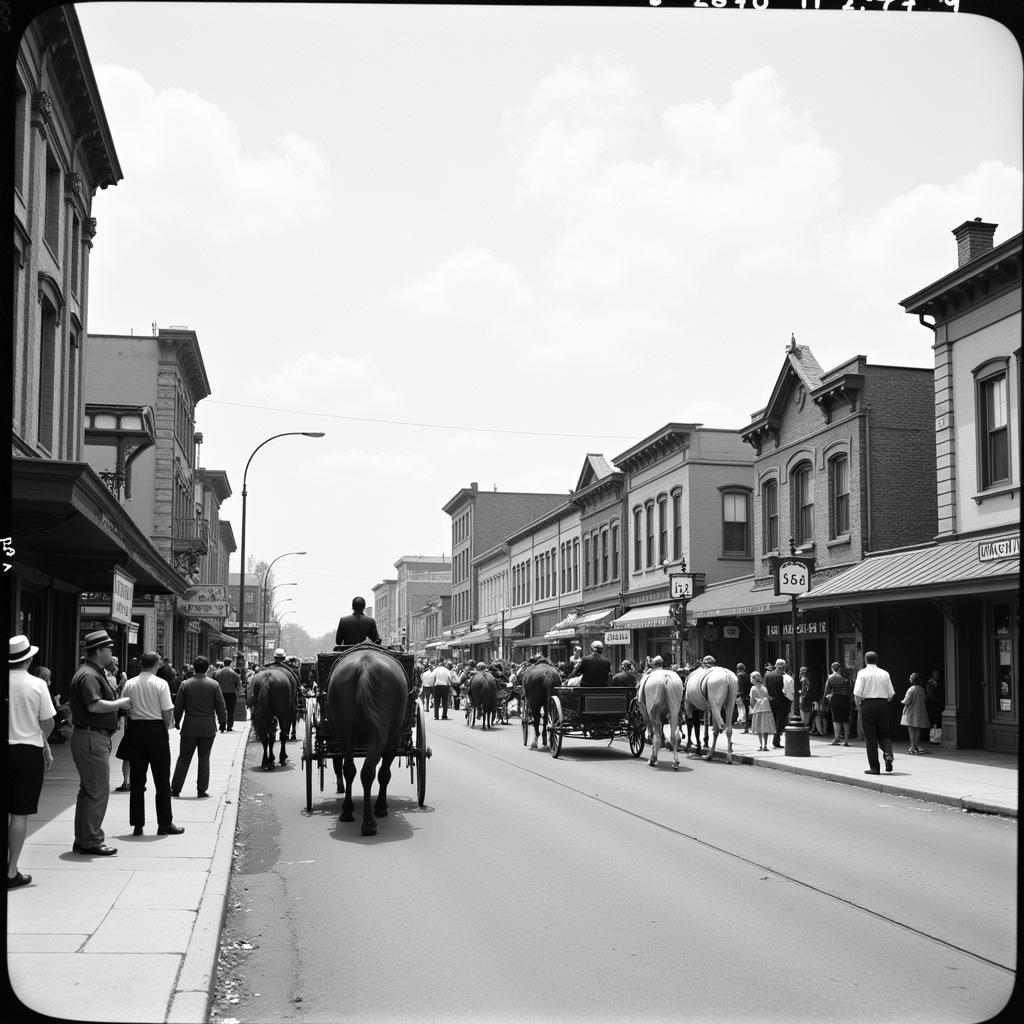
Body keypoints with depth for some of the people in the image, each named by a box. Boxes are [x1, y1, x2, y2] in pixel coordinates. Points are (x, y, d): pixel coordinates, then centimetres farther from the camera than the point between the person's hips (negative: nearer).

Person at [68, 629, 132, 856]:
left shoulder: (96, 673, 17)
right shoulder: (89, 675, -17)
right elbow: (95, 705, -27)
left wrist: (118, 702, 10)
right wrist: (120, 703, -16)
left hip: (95, 738, 11)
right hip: (92, 738, -11)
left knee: (88, 790, 16)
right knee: (98, 791, -6)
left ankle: (82, 839, 23)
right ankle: (91, 841, -1)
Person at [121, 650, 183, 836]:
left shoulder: (129, 684, 2)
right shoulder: (161, 684, -9)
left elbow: (125, 711, 3)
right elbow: (168, 713, -11)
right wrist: (167, 728, 6)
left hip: (135, 730, 4)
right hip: (156, 730, -4)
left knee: (137, 779, 10)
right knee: (162, 779, 5)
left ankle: (137, 824, 12)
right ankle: (165, 823, 9)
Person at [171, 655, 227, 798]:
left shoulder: (185, 684, -3)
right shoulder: (214, 685, -4)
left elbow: (178, 706, 1)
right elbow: (221, 707, -2)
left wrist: (177, 722, 15)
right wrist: (223, 722, 11)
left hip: (189, 727, 0)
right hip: (208, 728, 0)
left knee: (184, 758, 8)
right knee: (204, 759, 7)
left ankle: (175, 789, 10)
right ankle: (202, 790, 7)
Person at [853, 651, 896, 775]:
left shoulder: (862, 673, -3)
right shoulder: (884, 673, 7)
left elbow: (857, 694, -10)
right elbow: (891, 694, 6)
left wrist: (858, 706, 6)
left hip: (868, 705, -3)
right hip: (883, 704, 3)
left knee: (870, 737, 3)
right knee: (884, 734, 14)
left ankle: (874, 767, 3)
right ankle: (888, 755, -13)